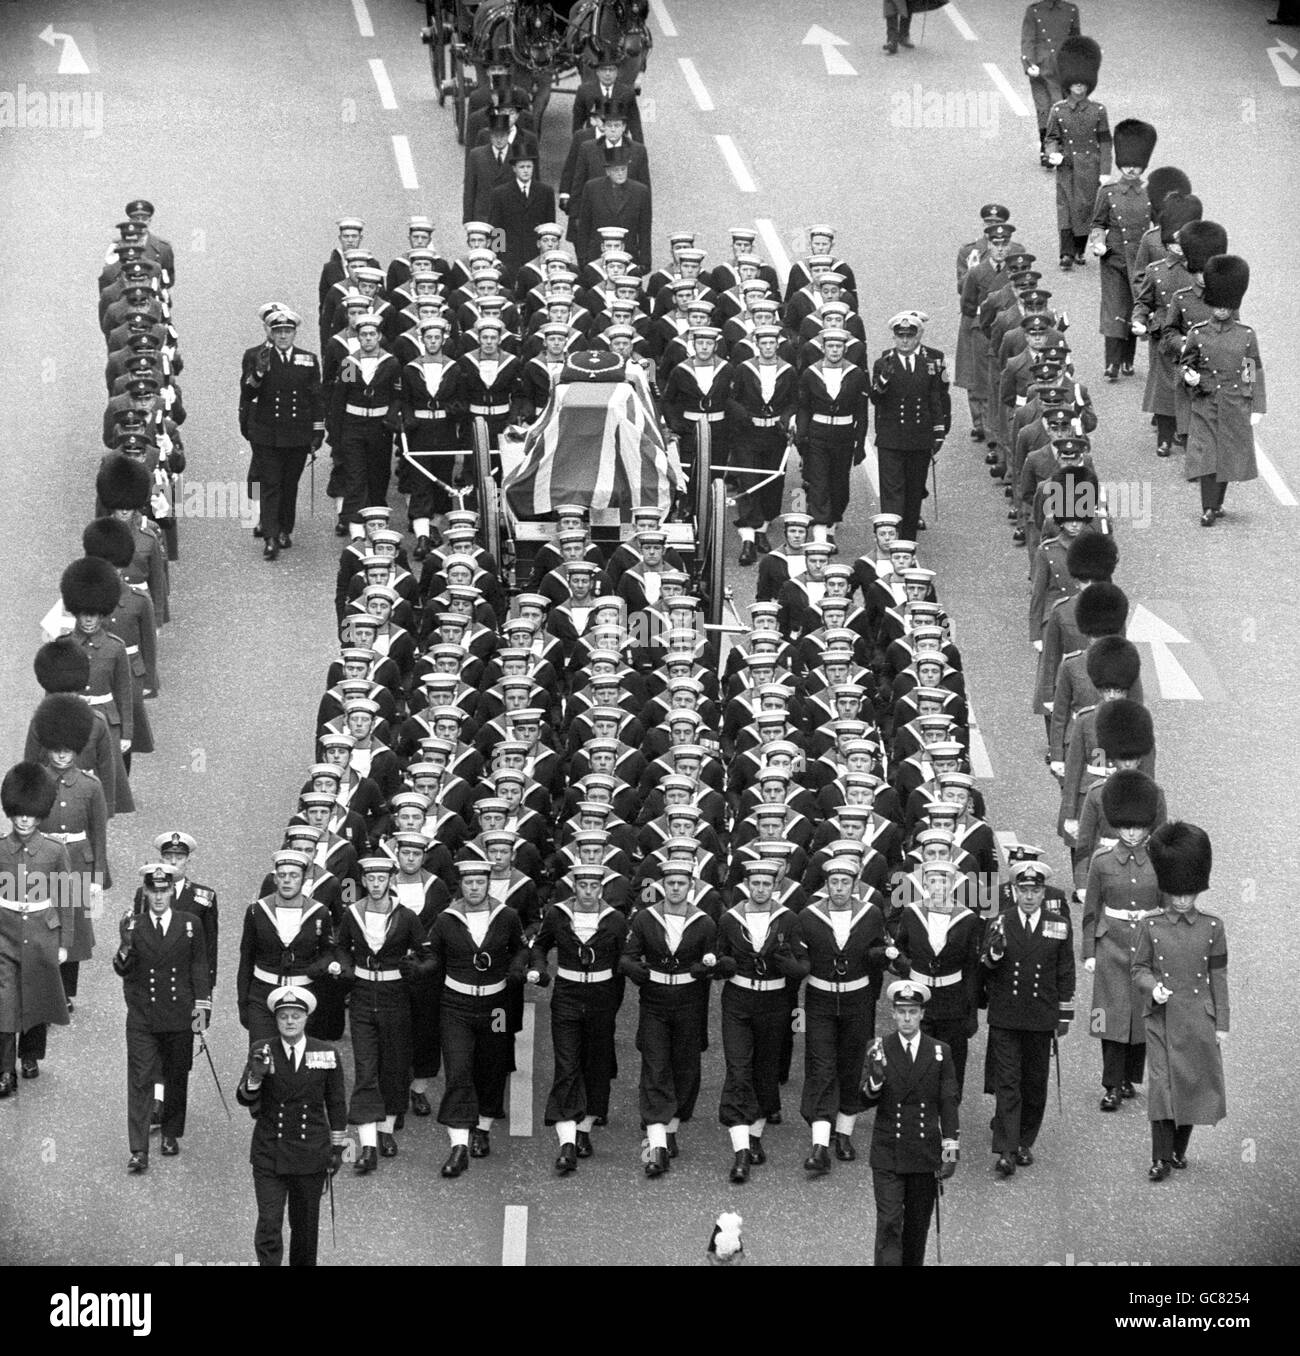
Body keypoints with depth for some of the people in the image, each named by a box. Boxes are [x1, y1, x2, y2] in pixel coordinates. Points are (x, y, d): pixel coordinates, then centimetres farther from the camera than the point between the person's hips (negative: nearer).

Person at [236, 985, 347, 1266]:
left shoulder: (327, 1055, 0)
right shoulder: (262, 1052, -4)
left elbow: (337, 1104, 8)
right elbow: (243, 1098, -8)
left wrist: (337, 1147, 9)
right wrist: (255, 1075, -28)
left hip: (311, 1155, 1)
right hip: (269, 1154, -1)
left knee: (305, 1223, 12)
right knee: (269, 1223, -8)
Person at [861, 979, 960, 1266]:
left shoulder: (940, 1052, 3)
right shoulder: (879, 1051, 0)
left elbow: (949, 1103, 3)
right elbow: (865, 1102, -2)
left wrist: (950, 1151, -3)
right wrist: (875, 1080, -24)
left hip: (925, 1154, 2)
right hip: (887, 1154, -2)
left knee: (918, 1224, 10)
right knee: (889, 1223, -9)